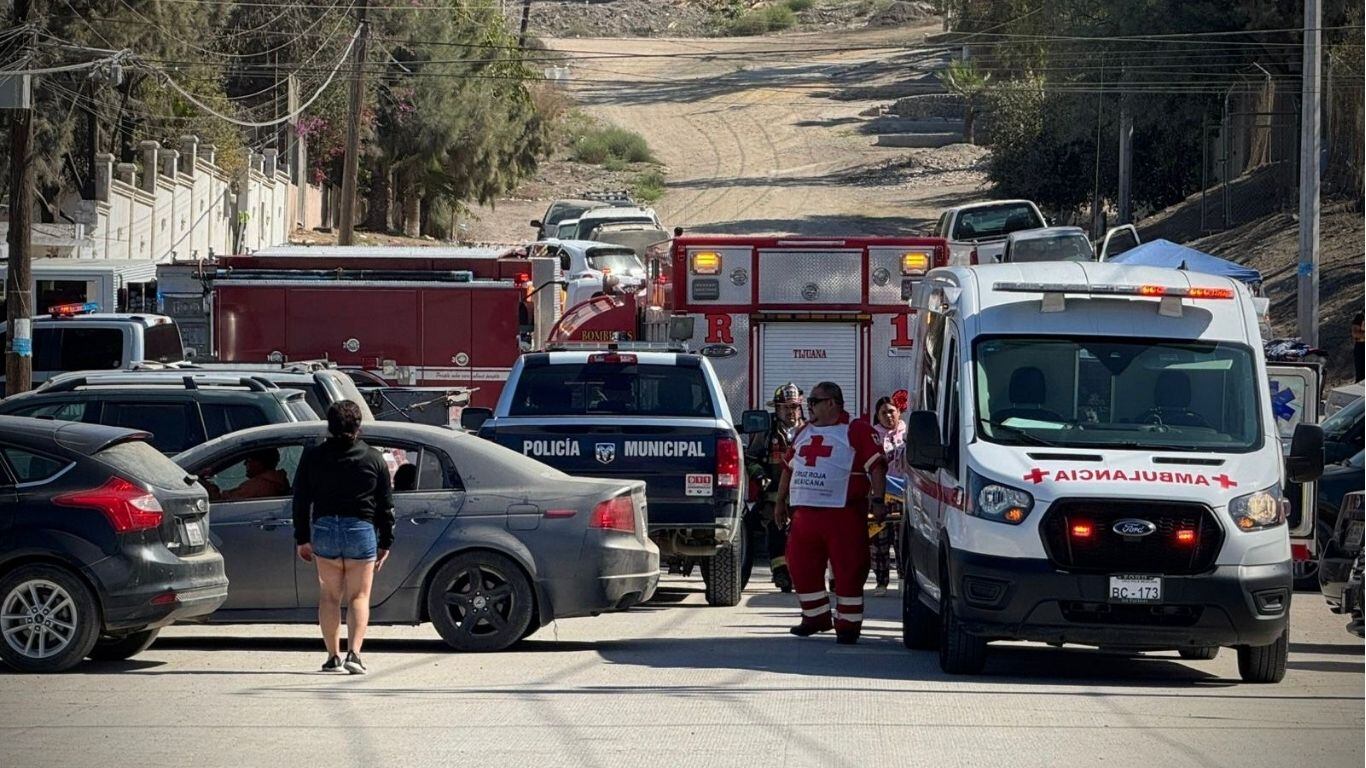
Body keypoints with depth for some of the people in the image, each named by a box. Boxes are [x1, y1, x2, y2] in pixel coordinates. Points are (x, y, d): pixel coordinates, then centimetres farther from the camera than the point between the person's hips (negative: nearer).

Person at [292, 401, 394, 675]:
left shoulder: (312, 457, 3)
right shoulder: (373, 459, 1)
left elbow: (300, 500, 6)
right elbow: (386, 505, 4)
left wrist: (302, 539, 13)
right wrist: (385, 543, 11)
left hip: (324, 529, 1)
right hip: (361, 529, -1)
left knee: (329, 595, 11)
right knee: (359, 596, 3)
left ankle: (333, 656, 9)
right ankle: (354, 652, -13)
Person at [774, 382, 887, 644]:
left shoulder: (857, 431, -4)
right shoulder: (804, 433, 18)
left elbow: (876, 465, -10)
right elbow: (789, 467, 26)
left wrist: (877, 500, -18)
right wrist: (780, 502, 26)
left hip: (843, 513, -7)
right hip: (805, 512, 7)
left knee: (848, 571, -5)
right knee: (801, 566, 8)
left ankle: (848, 624, 2)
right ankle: (816, 616, 22)